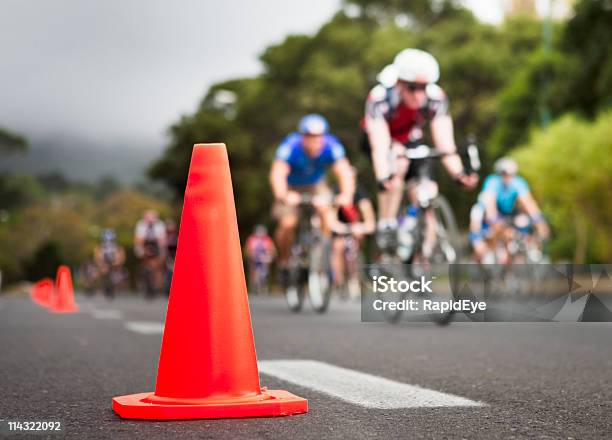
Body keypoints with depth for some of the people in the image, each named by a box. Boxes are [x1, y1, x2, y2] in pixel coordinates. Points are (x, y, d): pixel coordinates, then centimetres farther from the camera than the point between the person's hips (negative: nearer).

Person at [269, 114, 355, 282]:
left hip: (316, 185, 2)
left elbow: (344, 172, -37)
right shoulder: (290, 146, -33)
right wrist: (283, 196, -63)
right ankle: (284, 262, 7)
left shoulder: (331, 146, -28)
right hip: (291, 187, -2)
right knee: (288, 224, -19)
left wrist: (346, 195, -57)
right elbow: (278, 173, -44)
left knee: (327, 212, -24)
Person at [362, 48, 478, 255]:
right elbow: (380, 146, -45)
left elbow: (445, 143, -33)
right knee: (399, 162, -36)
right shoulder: (379, 97, -36)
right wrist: (383, 179, -60)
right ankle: (386, 226, -26)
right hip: (378, 139, -3)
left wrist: (459, 173, -50)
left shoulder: (436, 97, -28)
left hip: (411, 141, 3)